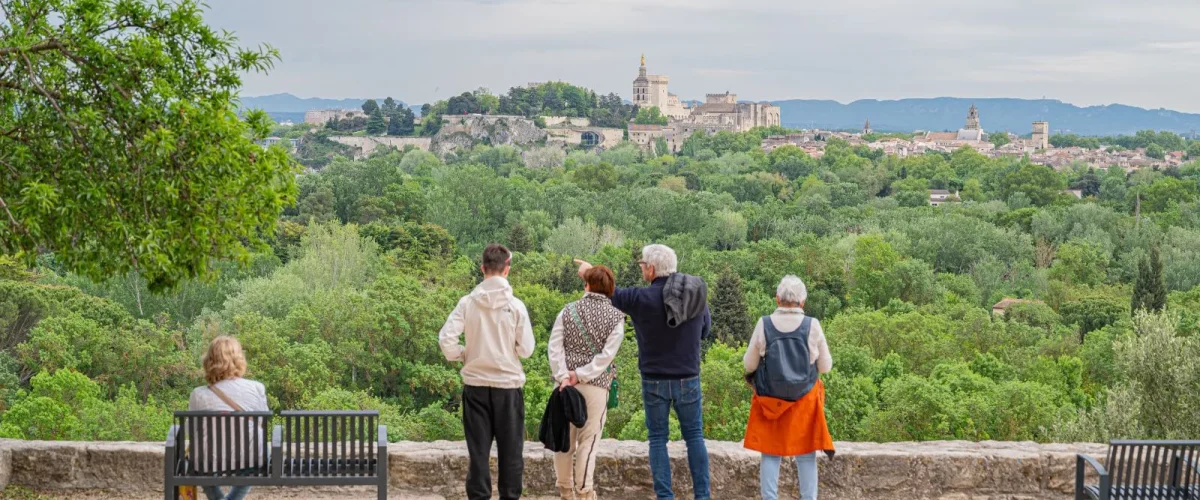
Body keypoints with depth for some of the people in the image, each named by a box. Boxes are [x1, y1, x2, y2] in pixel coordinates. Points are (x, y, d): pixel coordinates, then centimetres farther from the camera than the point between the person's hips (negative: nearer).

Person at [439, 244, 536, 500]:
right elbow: (526, 349, -7)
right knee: (511, 450, 9)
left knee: (478, 450, 9)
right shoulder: (515, 305, -9)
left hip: (475, 384, 2)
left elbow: (446, 339, -10)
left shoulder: (467, 303, -6)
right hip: (508, 384, -2)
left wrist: (462, 355, 9)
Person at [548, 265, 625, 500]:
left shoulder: (568, 310, 4)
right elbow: (607, 355, -11)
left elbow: (555, 347, -5)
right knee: (588, 441, 2)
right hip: (596, 385, -2)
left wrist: (563, 376, -10)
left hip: (565, 382, 2)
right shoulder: (616, 317, -1)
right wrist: (581, 375, -11)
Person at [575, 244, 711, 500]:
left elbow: (611, 294, 3)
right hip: (688, 380, 2)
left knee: (657, 439, 8)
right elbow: (705, 329, 10)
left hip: (655, 381, -2)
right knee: (694, 436, 12)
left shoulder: (643, 299, -15)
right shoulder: (697, 293, -5)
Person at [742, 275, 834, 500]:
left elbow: (749, 365, -1)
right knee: (806, 455, 9)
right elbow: (825, 366, 0)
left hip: (770, 400, 0)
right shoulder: (812, 325, -8)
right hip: (804, 400, 0)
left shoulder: (764, 324, -8)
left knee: (771, 454, 8)